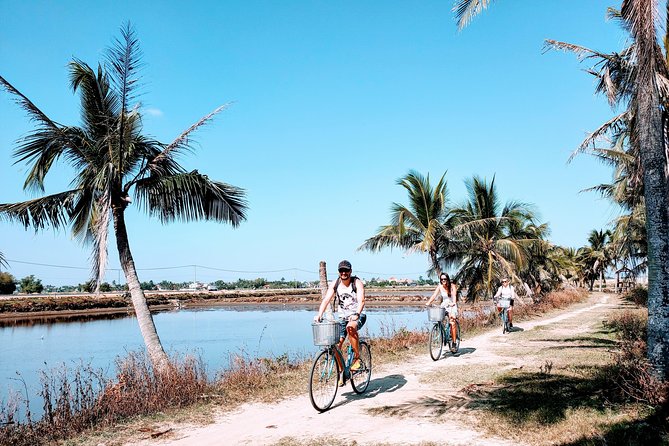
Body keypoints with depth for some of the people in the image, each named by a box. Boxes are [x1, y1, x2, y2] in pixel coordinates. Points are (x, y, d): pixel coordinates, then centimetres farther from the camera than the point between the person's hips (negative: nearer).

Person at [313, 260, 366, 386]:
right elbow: (326, 300, -10)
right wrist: (319, 314, -27)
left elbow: (361, 301, -25)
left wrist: (356, 314, -44)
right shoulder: (334, 284, -1)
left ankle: (357, 357, -20)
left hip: (357, 316, -4)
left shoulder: (357, 283, -11)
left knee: (350, 327, -38)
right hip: (342, 317, 4)